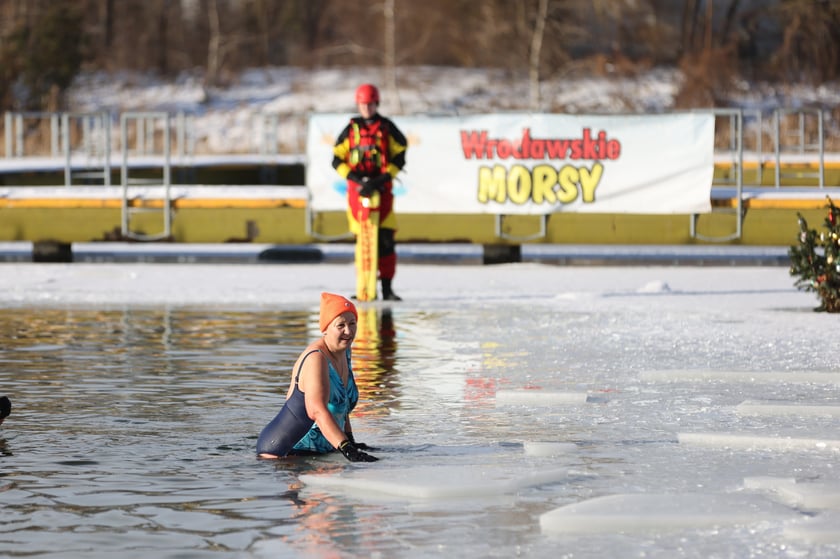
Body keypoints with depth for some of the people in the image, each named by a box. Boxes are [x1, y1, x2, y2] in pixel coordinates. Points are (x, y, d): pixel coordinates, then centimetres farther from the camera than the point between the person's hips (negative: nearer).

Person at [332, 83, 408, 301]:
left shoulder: (387, 128, 6)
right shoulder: (351, 129, 9)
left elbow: (399, 156, 5)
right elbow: (337, 159, 6)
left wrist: (384, 178, -10)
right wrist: (355, 178, -9)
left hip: (381, 186, -1)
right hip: (357, 186, 1)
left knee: (386, 240, -9)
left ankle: (387, 288, -7)